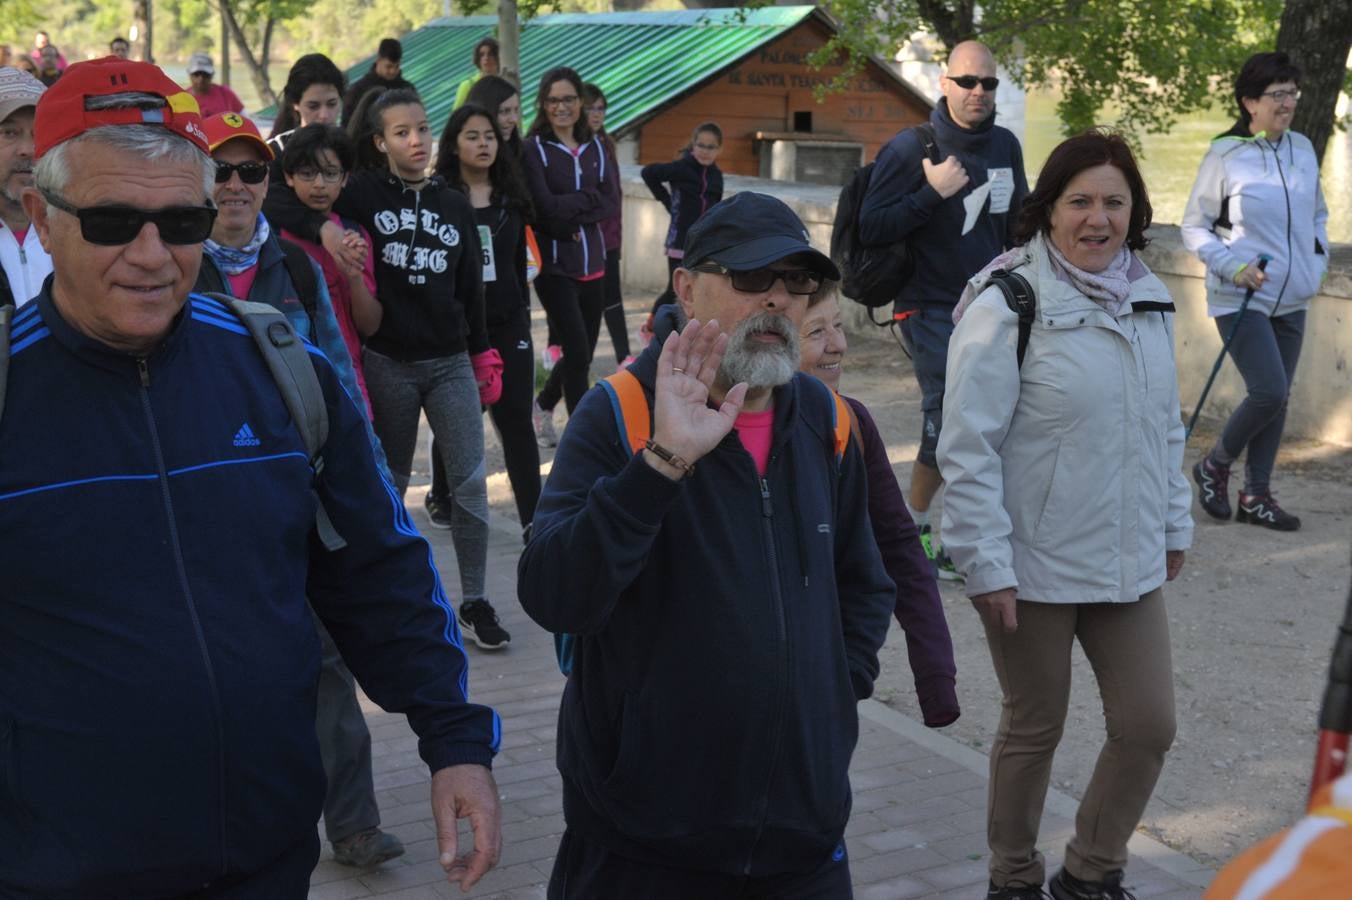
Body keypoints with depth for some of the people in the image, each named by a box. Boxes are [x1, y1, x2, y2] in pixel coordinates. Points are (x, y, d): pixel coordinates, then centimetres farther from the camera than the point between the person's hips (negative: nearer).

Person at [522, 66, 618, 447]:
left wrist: (575, 217, -14)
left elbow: (612, 204, 1)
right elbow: (544, 206, -15)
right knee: (578, 352, -9)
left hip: (592, 264, 5)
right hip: (554, 265, -5)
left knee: (583, 352, 13)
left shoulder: (595, 147, 9)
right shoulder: (534, 149, -6)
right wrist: (591, 197, -7)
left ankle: (543, 407, 38)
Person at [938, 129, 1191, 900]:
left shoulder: (1151, 301, 5)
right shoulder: (1007, 304, -15)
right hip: (1034, 567, -6)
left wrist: (1174, 526, 16)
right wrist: (986, 565, -18)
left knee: (1149, 725, 8)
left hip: (1130, 562, 6)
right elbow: (967, 448, -17)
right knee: (1035, 728, 10)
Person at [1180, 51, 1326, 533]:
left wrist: (1318, 259, 5)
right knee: (1269, 393, -14)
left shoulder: (1303, 149, 5)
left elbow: (1318, 214, 20)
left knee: (1277, 398, 9)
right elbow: (1194, 226, -4)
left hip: (1292, 299, 6)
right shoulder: (1225, 155, -11)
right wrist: (1232, 266, -17)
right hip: (1241, 299, -6)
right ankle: (1214, 466, 11)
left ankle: (1256, 495, 21)